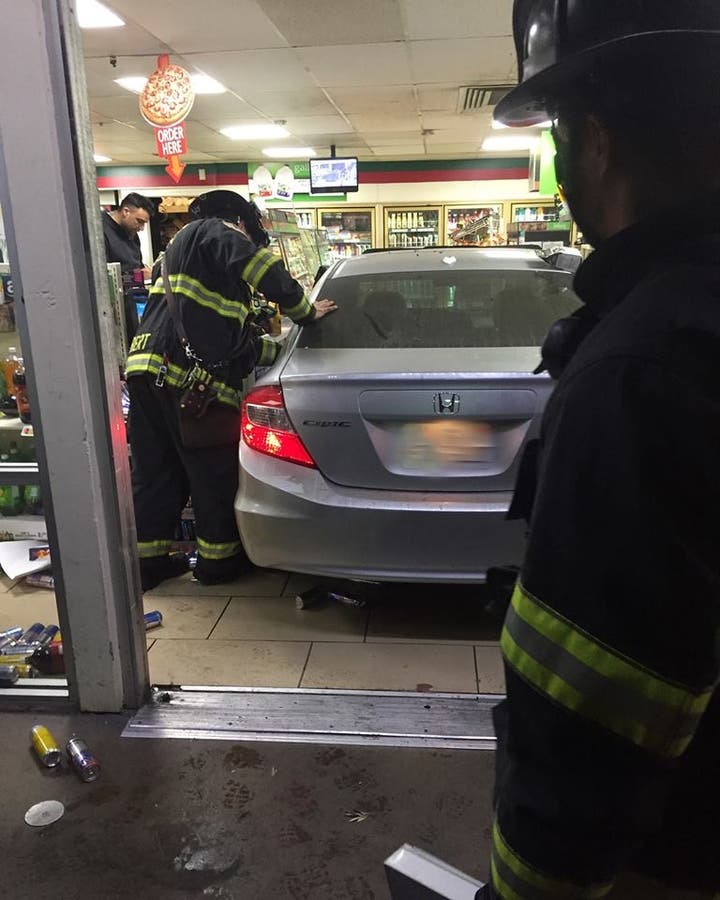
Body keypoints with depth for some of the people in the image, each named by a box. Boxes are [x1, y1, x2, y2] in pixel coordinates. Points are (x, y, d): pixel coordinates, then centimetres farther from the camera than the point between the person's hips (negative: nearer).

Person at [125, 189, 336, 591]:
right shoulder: (215, 233, 4)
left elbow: (234, 343, 28)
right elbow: (267, 270, -14)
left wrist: (282, 348, 28)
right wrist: (307, 312, 2)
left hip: (150, 370, 10)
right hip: (186, 376, -9)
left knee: (155, 471, 14)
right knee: (215, 474, 5)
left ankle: (149, 560, 23)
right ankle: (219, 558, 18)